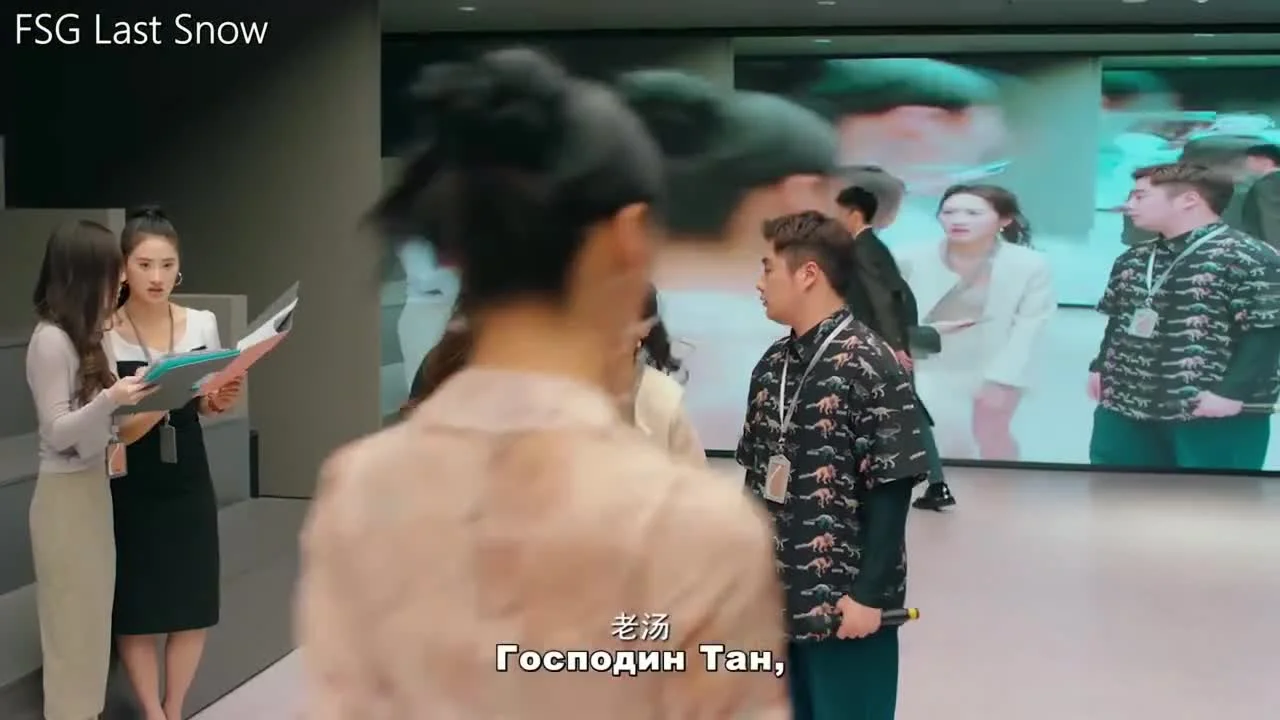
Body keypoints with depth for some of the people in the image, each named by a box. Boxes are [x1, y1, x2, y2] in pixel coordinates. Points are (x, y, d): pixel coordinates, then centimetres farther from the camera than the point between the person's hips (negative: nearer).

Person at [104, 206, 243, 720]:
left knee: (191, 607, 10)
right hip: (128, 489, -3)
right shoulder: (102, 334, -13)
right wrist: (148, 408, -33)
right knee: (136, 611, 5)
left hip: (188, 483, 4)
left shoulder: (203, 324, 0)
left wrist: (221, 401, -10)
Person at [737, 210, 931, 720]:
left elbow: (891, 491, -16)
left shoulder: (871, 366, -14)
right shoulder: (773, 364, 7)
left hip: (846, 602, -7)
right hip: (776, 596, 7)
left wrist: (869, 593, -17)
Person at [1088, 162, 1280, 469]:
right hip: (1127, 408, 8)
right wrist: (1101, 368, 14)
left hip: (1215, 418, -8)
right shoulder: (1133, 260, 14)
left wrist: (1231, 393, -22)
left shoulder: (1247, 257, -13)